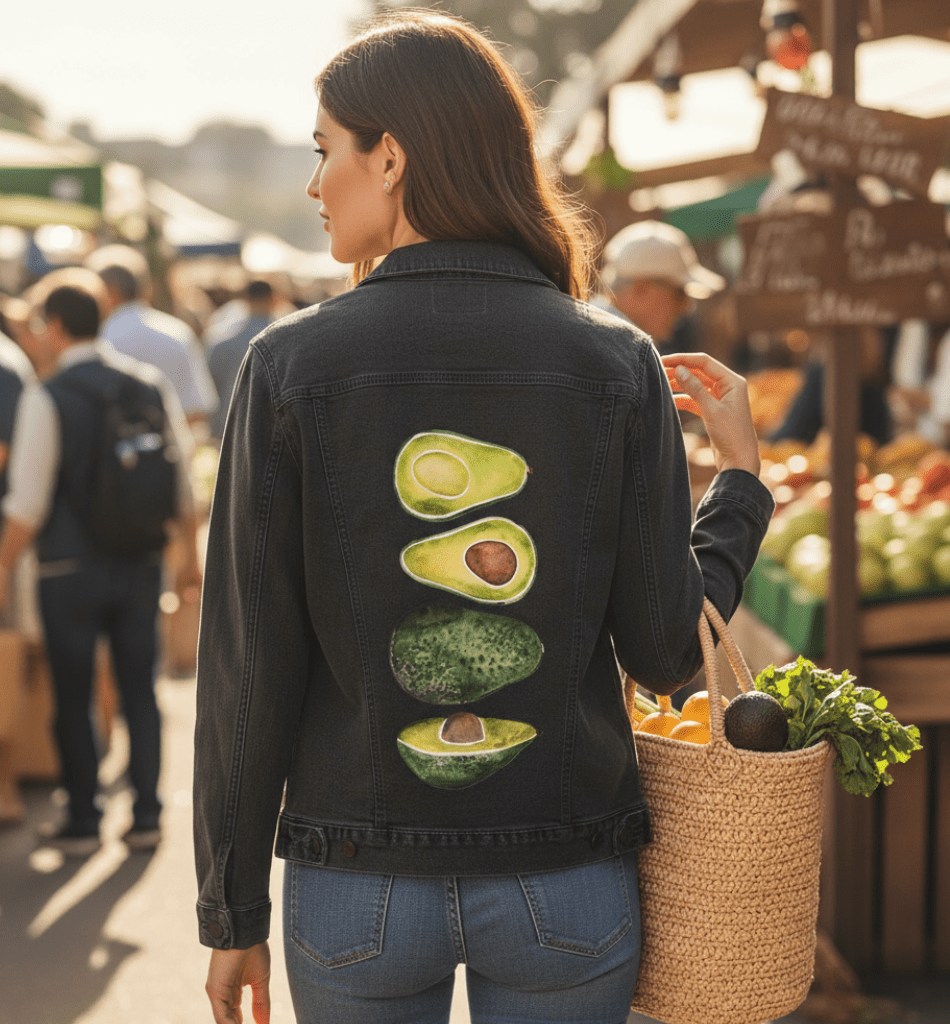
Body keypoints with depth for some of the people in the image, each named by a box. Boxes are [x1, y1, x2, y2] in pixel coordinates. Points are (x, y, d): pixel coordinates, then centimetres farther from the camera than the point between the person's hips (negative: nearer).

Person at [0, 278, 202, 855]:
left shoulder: (46, 399, -12)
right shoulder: (153, 386, 2)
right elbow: (183, 482, 6)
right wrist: (192, 554, 16)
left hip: (72, 569, -4)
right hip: (141, 565, 4)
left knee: (74, 699, 8)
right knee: (139, 690, 12)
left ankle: (84, 822, 14)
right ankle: (146, 818, 13)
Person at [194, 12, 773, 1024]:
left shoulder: (291, 366, -9)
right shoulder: (618, 363, -6)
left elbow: (247, 667, -8)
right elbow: (667, 650, -5)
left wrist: (233, 913, 3)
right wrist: (740, 472, 11)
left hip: (357, 893, 0)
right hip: (568, 893, 1)